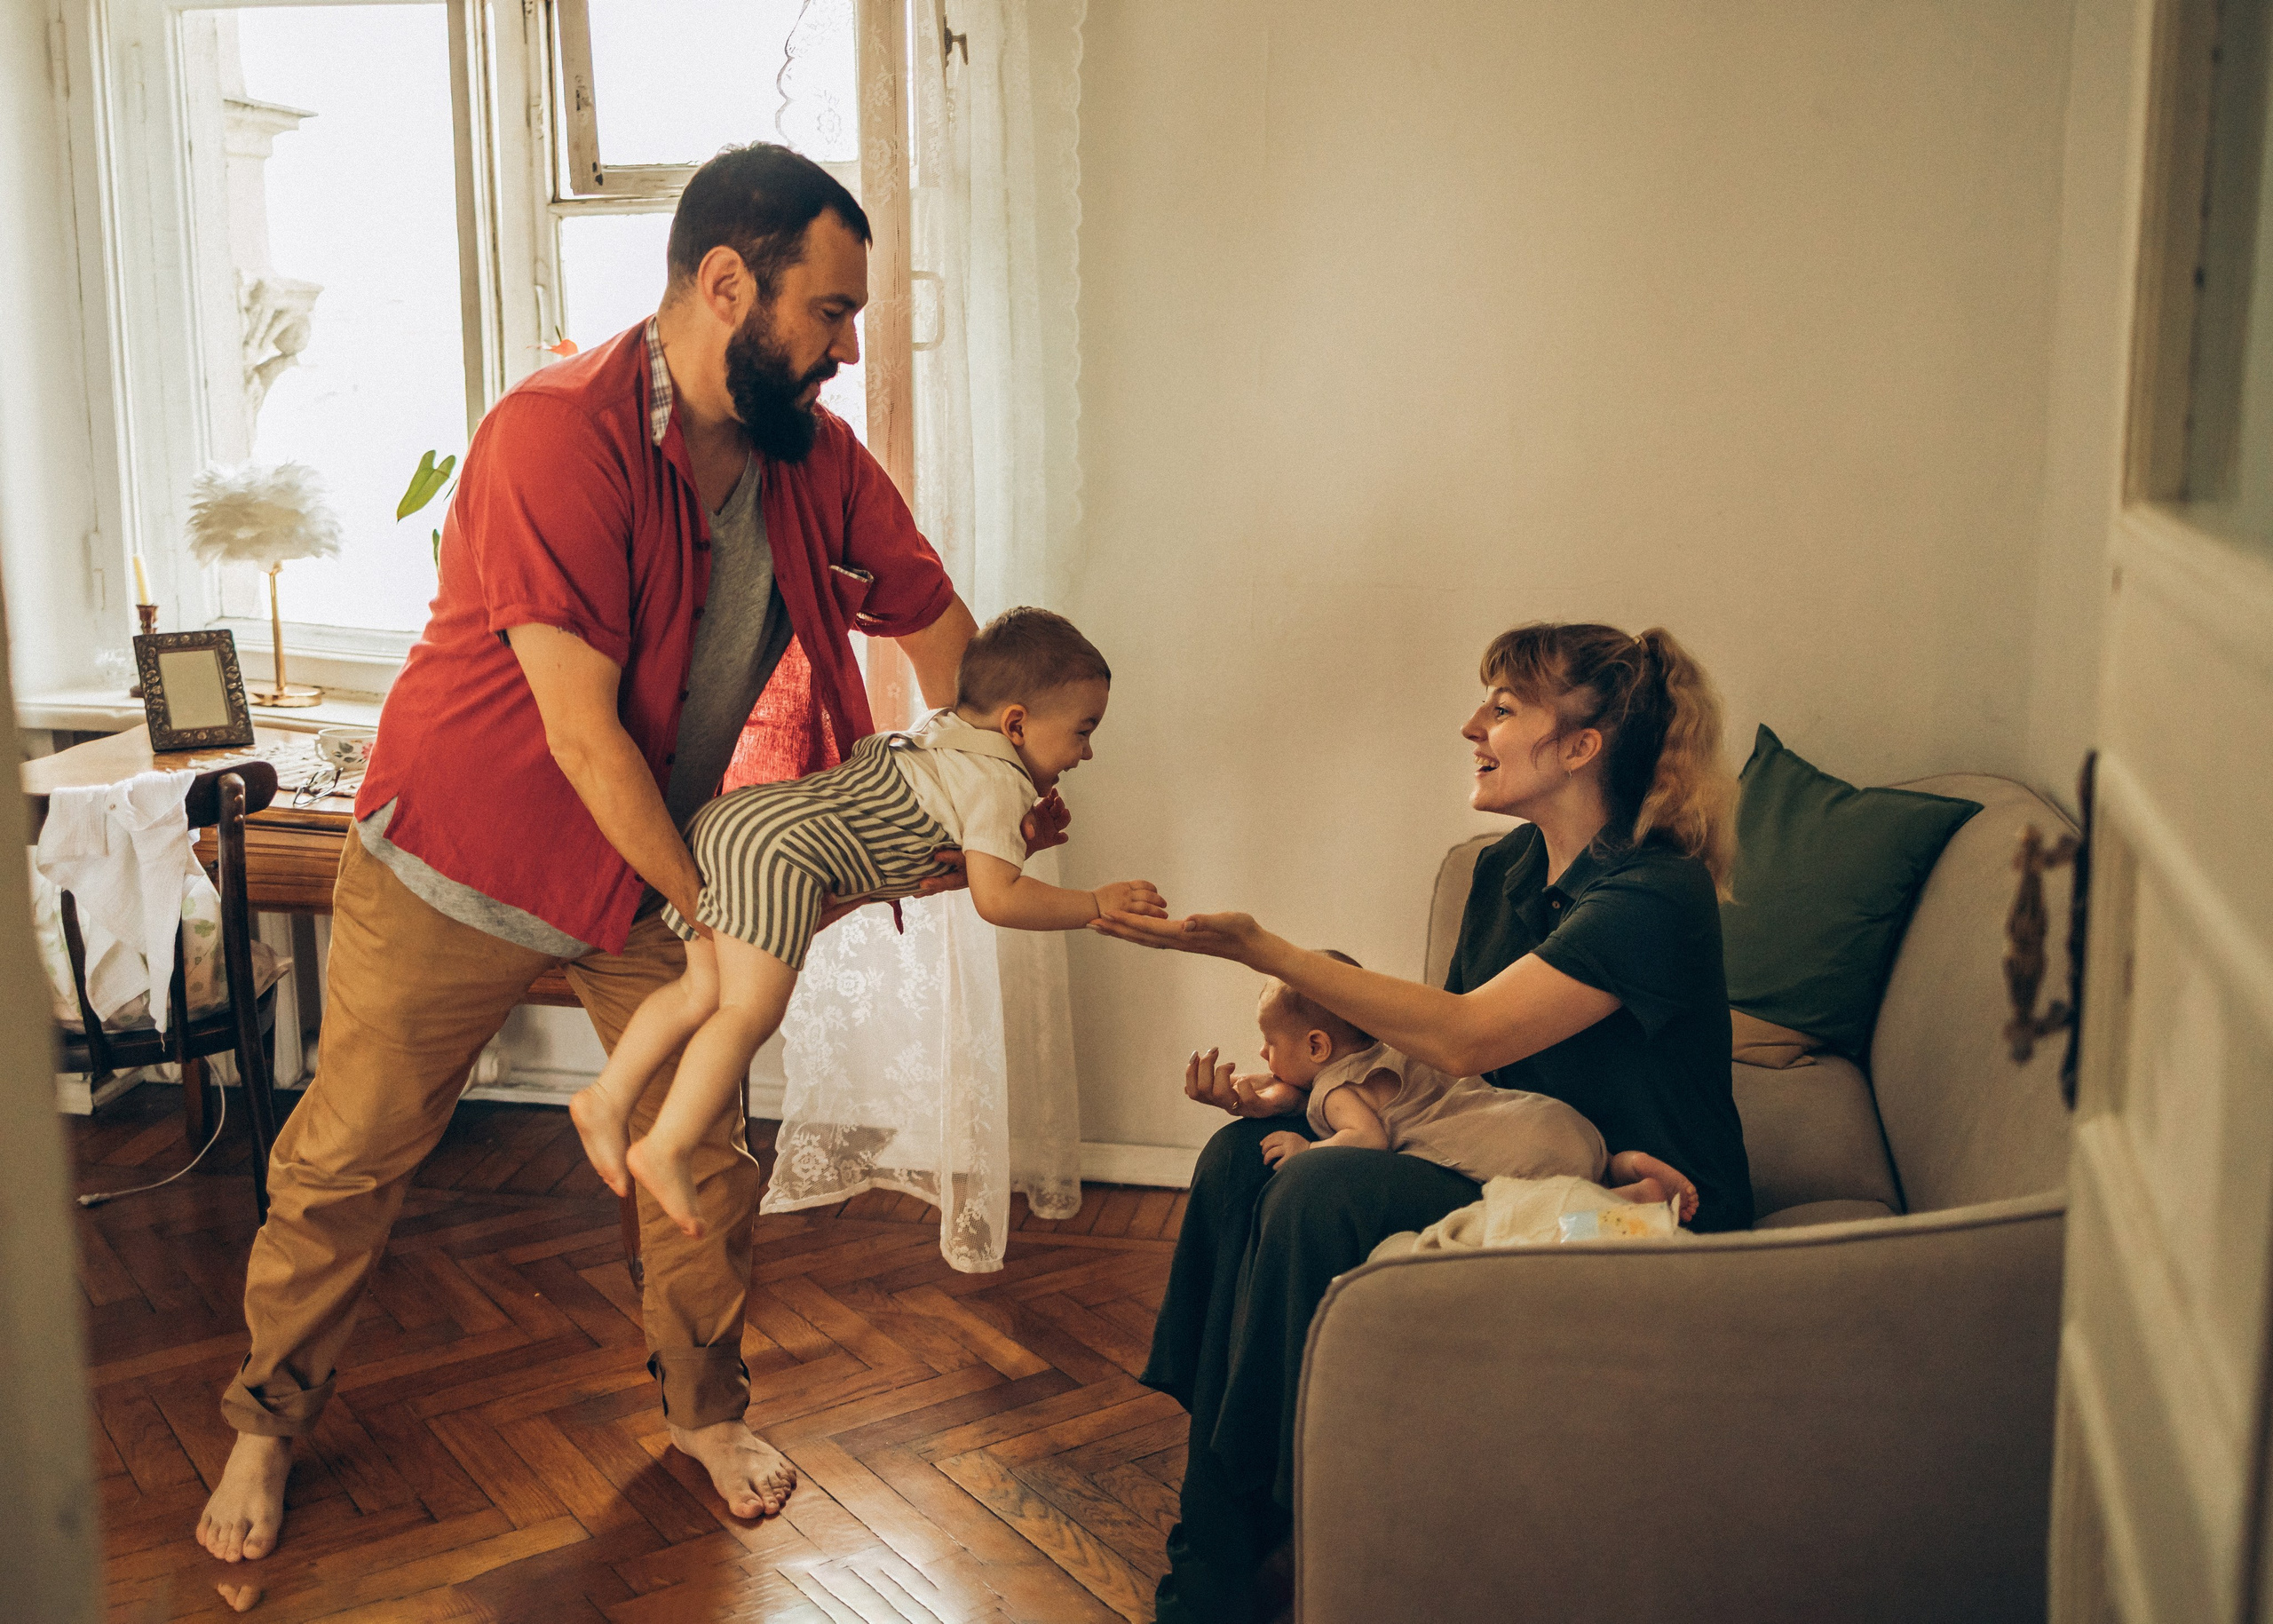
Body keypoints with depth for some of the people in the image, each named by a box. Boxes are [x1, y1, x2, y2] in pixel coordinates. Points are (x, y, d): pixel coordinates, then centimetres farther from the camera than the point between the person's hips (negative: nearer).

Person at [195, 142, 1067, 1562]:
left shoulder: (818, 459, -8)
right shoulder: (559, 437, -28)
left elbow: (939, 627, 5)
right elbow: (586, 736, -27)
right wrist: (707, 903, -18)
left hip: (654, 866, 5)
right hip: (460, 863, -5)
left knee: (704, 1155, 7)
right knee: (347, 1161, 9)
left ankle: (707, 1408, 32)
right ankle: (270, 1423, 33)